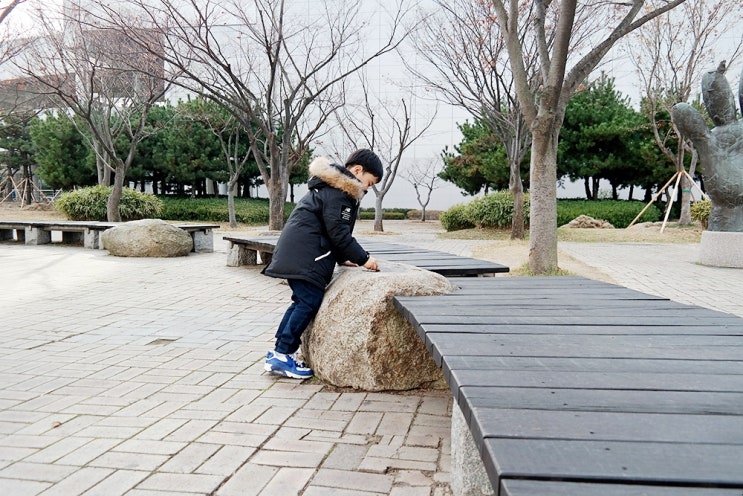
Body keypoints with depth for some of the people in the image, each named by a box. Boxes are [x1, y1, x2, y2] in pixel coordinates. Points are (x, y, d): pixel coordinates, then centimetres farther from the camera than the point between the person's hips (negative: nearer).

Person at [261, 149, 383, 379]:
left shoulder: (331, 186, 22)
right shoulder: (339, 190, -11)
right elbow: (338, 232, -16)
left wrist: (343, 258, 18)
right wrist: (363, 259, -9)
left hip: (296, 252, 11)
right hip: (304, 255, -11)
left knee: (302, 300, 14)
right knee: (310, 302, -8)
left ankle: (278, 353, 17)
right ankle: (282, 356, -3)